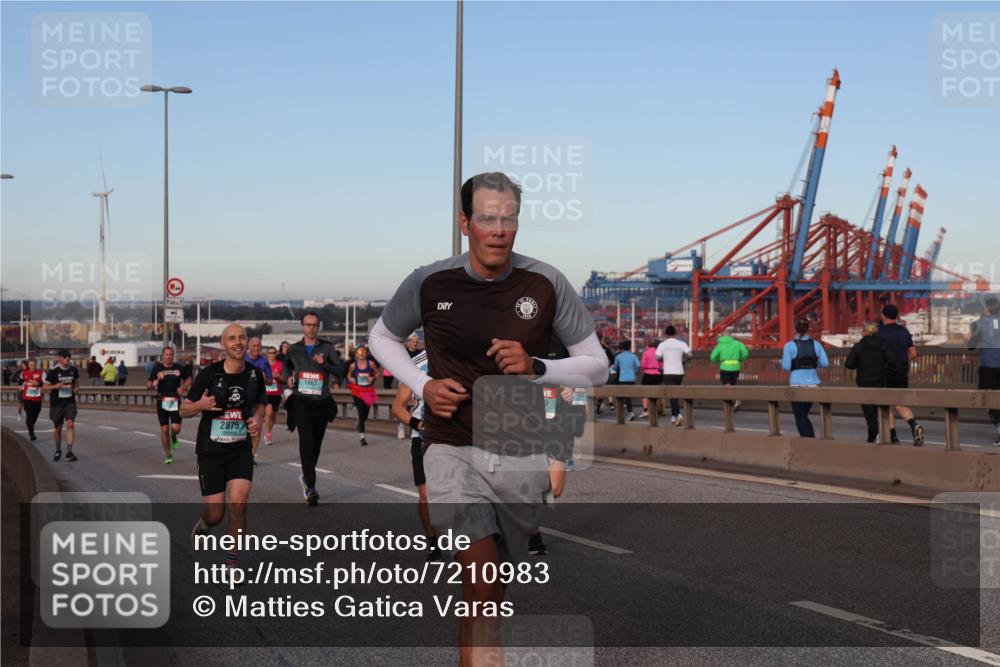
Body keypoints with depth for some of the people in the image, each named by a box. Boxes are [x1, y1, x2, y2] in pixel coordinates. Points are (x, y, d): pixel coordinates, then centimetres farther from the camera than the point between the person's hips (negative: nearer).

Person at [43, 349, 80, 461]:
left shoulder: (73, 369, 2)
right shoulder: (53, 371, -10)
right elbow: (44, 387, -8)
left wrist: (76, 387, 0)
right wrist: (56, 386, -24)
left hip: (70, 402, 2)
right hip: (56, 403, -2)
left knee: (70, 424, -15)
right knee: (57, 428, 8)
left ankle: (69, 452, -16)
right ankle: (58, 450, 31)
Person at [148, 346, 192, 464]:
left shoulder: (179, 368, 3)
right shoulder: (157, 368, 2)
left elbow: (188, 379, 17)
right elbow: (148, 385, 2)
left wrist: (183, 388, -2)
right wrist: (153, 384, -21)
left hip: (175, 401, 0)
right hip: (162, 401, 0)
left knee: (176, 428, -12)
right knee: (164, 429, 3)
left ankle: (173, 437, 27)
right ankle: (168, 455, 17)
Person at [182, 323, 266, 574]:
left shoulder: (255, 374, -1)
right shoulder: (209, 374, -10)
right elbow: (183, 410, -2)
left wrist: (258, 418, -4)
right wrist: (200, 405, -24)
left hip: (241, 449, 2)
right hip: (211, 450, -2)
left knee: (238, 504, -16)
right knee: (215, 515, -2)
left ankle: (231, 564, 1)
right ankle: (203, 523, 38)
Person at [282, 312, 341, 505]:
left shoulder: (326, 347, 6)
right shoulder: (293, 349, 10)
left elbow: (339, 371, -3)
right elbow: (286, 366, 26)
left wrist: (324, 363, -21)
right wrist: (287, 378, 4)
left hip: (322, 402, 2)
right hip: (301, 400, -2)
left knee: (316, 444, 10)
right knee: (307, 440, -19)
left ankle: (306, 476, 35)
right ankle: (310, 487, -21)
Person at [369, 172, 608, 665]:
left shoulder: (546, 285, -4)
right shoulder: (429, 283, -3)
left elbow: (597, 368, 2)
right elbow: (382, 336, 16)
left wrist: (536, 368, -16)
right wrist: (422, 385, -2)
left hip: (523, 457, 2)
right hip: (453, 452, -2)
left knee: (494, 593, 16)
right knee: (484, 589, -18)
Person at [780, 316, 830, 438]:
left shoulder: (790, 346, -8)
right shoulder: (816, 344, 2)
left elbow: (786, 366, -11)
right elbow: (825, 363, -1)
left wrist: (783, 357, 9)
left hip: (797, 384, -4)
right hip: (813, 383, 4)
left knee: (800, 417, 4)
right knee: (804, 415, 21)